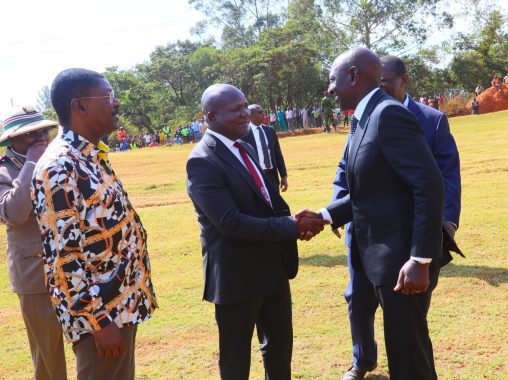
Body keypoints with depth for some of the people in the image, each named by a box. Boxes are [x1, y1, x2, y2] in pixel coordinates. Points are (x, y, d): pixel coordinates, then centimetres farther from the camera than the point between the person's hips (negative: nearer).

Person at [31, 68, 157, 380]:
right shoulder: (60, 166, -21)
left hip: (122, 301, 9)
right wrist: (99, 321, -21)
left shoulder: (92, 156, 8)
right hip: (99, 310, -9)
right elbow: (62, 255, -24)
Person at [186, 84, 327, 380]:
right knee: (236, 355, 12)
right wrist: (292, 228, -24)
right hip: (237, 274, -8)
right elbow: (231, 222, -27)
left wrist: (294, 219, -8)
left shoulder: (244, 148, 8)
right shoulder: (203, 161, -20)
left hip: (273, 266, 8)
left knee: (280, 343, 22)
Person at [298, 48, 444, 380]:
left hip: (403, 256, -10)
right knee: (407, 345, 23)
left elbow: (429, 186, -23)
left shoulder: (389, 114, -18)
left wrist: (420, 260, -24)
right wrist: (325, 215, 5)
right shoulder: (365, 120, 12)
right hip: (379, 253, 10)